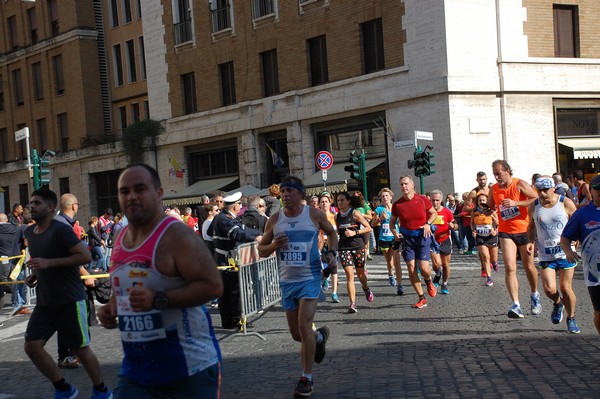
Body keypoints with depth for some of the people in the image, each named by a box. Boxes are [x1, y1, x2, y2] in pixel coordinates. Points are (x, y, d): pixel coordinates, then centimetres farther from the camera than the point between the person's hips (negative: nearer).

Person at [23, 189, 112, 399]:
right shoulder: (29, 232, 9)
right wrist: (34, 275, 6)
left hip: (70, 301, -7)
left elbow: (85, 256, -22)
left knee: (81, 348, 2)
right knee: (31, 346, -1)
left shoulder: (61, 229, -15)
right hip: (44, 302, 7)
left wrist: (49, 263, -25)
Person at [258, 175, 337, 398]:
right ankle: (320, 337, 45)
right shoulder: (274, 220, 1)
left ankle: (306, 379, -1)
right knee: (296, 334, 10)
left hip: (310, 278, -3)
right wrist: (273, 246, -14)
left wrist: (332, 252, -4)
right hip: (287, 280, 4)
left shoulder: (315, 215, -4)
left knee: (304, 326, -14)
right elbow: (261, 249, 8)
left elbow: (331, 232, 14)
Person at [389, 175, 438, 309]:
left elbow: (434, 213, 9)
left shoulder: (422, 200, -5)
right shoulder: (397, 205, -2)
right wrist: (395, 233, -9)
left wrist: (428, 223, -9)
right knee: (411, 269, -2)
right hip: (406, 238, 2)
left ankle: (429, 282, 28)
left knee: (423, 268, -10)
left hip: (422, 236, -2)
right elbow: (392, 222, 10)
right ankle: (421, 298, 11)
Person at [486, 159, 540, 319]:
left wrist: (515, 203, -23)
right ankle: (516, 305, -16)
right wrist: (488, 210, -6)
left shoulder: (520, 184, -9)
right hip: (505, 232, 2)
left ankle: (535, 295, 38)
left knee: (529, 266, 12)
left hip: (524, 230, -2)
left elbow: (537, 199, -15)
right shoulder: (494, 189, 4)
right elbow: (490, 207, 18)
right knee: (510, 268, -13)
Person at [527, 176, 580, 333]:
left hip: (566, 253, -1)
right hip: (546, 254, 1)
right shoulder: (533, 207, 1)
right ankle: (557, 304, 26)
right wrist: (530, 241, -1)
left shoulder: (566, 203, -6)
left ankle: (571, 319, 23)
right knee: (549, 289, -10)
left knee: (566, 288, 0)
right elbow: (531, 226, 16)